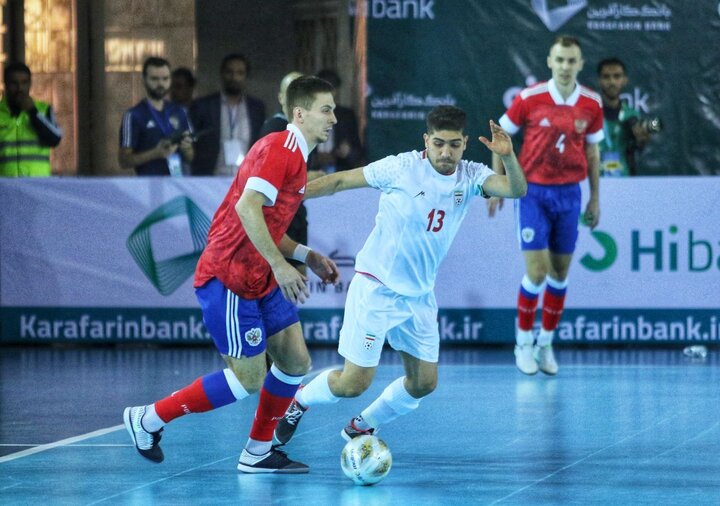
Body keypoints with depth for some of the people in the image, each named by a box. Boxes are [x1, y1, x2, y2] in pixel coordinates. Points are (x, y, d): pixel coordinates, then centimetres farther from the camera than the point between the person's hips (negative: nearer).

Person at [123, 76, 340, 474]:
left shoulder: (293, 157, 16)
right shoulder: (279, 150, -16)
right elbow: (246, 207, -29)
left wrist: (306, 256, 16)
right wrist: (279, 264, -29)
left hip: (260, 280, 10)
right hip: (229, 280, -10)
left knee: (296, 362, 7)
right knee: (248, 378, -8)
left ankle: (258, 452, 19)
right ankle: (148, 419, 4)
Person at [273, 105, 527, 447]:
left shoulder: (470, 177, -3)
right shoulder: (401, 168, -14)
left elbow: (516, 190, -19)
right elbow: (341, 181, -5)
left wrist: (508, 156, -39)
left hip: (420, 297, 5)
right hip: (376, 289, -5)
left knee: (424, 383, 7)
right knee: (354, 383, -9)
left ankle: (362, 427, 31)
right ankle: (301, 400, 22)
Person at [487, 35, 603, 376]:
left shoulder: (591, 104, -1)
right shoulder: (530, 98, -9)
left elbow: (591, 151, 11)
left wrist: (595, 198, 11)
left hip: (569, 194, 3)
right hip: (533, 191, -3)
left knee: (560, 273, 6)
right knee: (537, 271, -9)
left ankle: (546, 344, 19)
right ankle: (523, 343, 8)